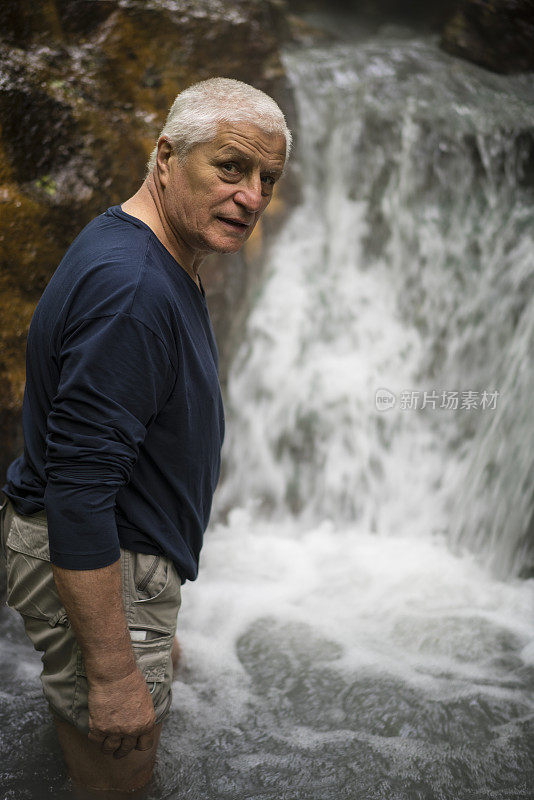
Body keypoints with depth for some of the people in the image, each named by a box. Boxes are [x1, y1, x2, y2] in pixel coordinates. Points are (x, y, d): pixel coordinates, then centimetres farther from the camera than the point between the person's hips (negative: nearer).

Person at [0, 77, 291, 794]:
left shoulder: (158, 264, 6)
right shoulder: (131, 288, -29)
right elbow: (76, 491, -32)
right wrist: (113, 673, -28)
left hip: (113, 551, 10)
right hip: (93, 573, -10)